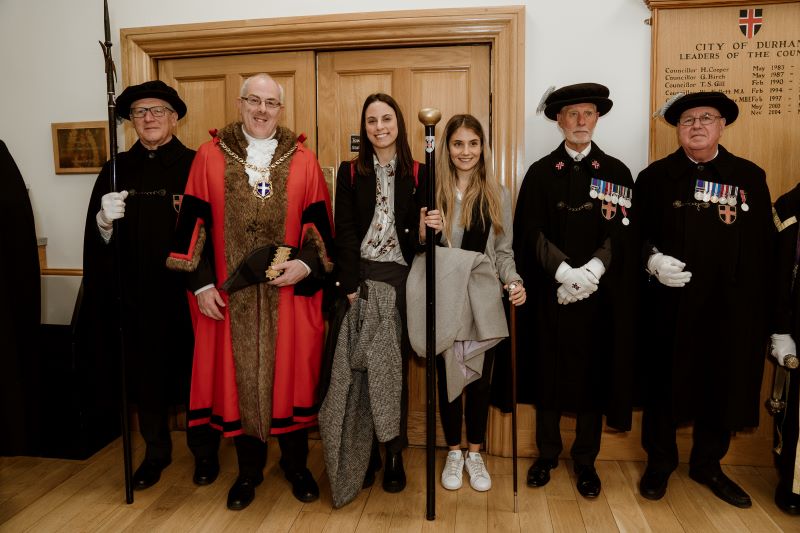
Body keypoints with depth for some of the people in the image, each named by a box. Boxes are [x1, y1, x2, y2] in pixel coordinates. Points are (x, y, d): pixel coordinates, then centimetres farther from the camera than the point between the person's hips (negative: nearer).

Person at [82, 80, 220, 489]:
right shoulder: (117, 169, 7)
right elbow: (95, 238, 3)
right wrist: (105, 220, -17)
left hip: (187, 292, -2)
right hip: (137, 296, 3)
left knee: (195, 374, 9)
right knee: (145, 375, 13)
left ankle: (204, 450, 29)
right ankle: (156, 451, 34)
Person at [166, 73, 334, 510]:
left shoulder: (303, 161, 4)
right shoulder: (211, 156, 4)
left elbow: (319, 224, 4)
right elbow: (195, 223, 2)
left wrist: (306, 263, -13)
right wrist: (202, 283, -4)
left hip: (289, 291, 0)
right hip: (230, 292, 0)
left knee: (290, 373, 8)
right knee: (239, 375, 8)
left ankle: (296, 465, 29)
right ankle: (248, 469, 28)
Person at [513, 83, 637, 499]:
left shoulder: (616, 172, 6)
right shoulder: (540, 172, 5)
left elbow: (622, 232, -1)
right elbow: (530, 232, -3)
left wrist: (591, 271, -17)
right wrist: (564, 271, -16)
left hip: (600, 295, 1)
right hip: (550, 292, 0)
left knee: (594, 372, 8)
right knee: (547, 370, 8)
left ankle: (585, 460, 25)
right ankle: (547, 453, 25)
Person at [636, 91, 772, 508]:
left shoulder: (750, 177, 4)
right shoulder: (654, 177, 2)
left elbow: (762, 251, 1)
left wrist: (759, 312, -3)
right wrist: (652, 260, -17)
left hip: (729, 308, 2)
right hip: (669, 305, -1)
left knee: (722, 387, 12)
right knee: (663, 384, 11)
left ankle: (707, 464, 35)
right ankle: (659, 461, 31)